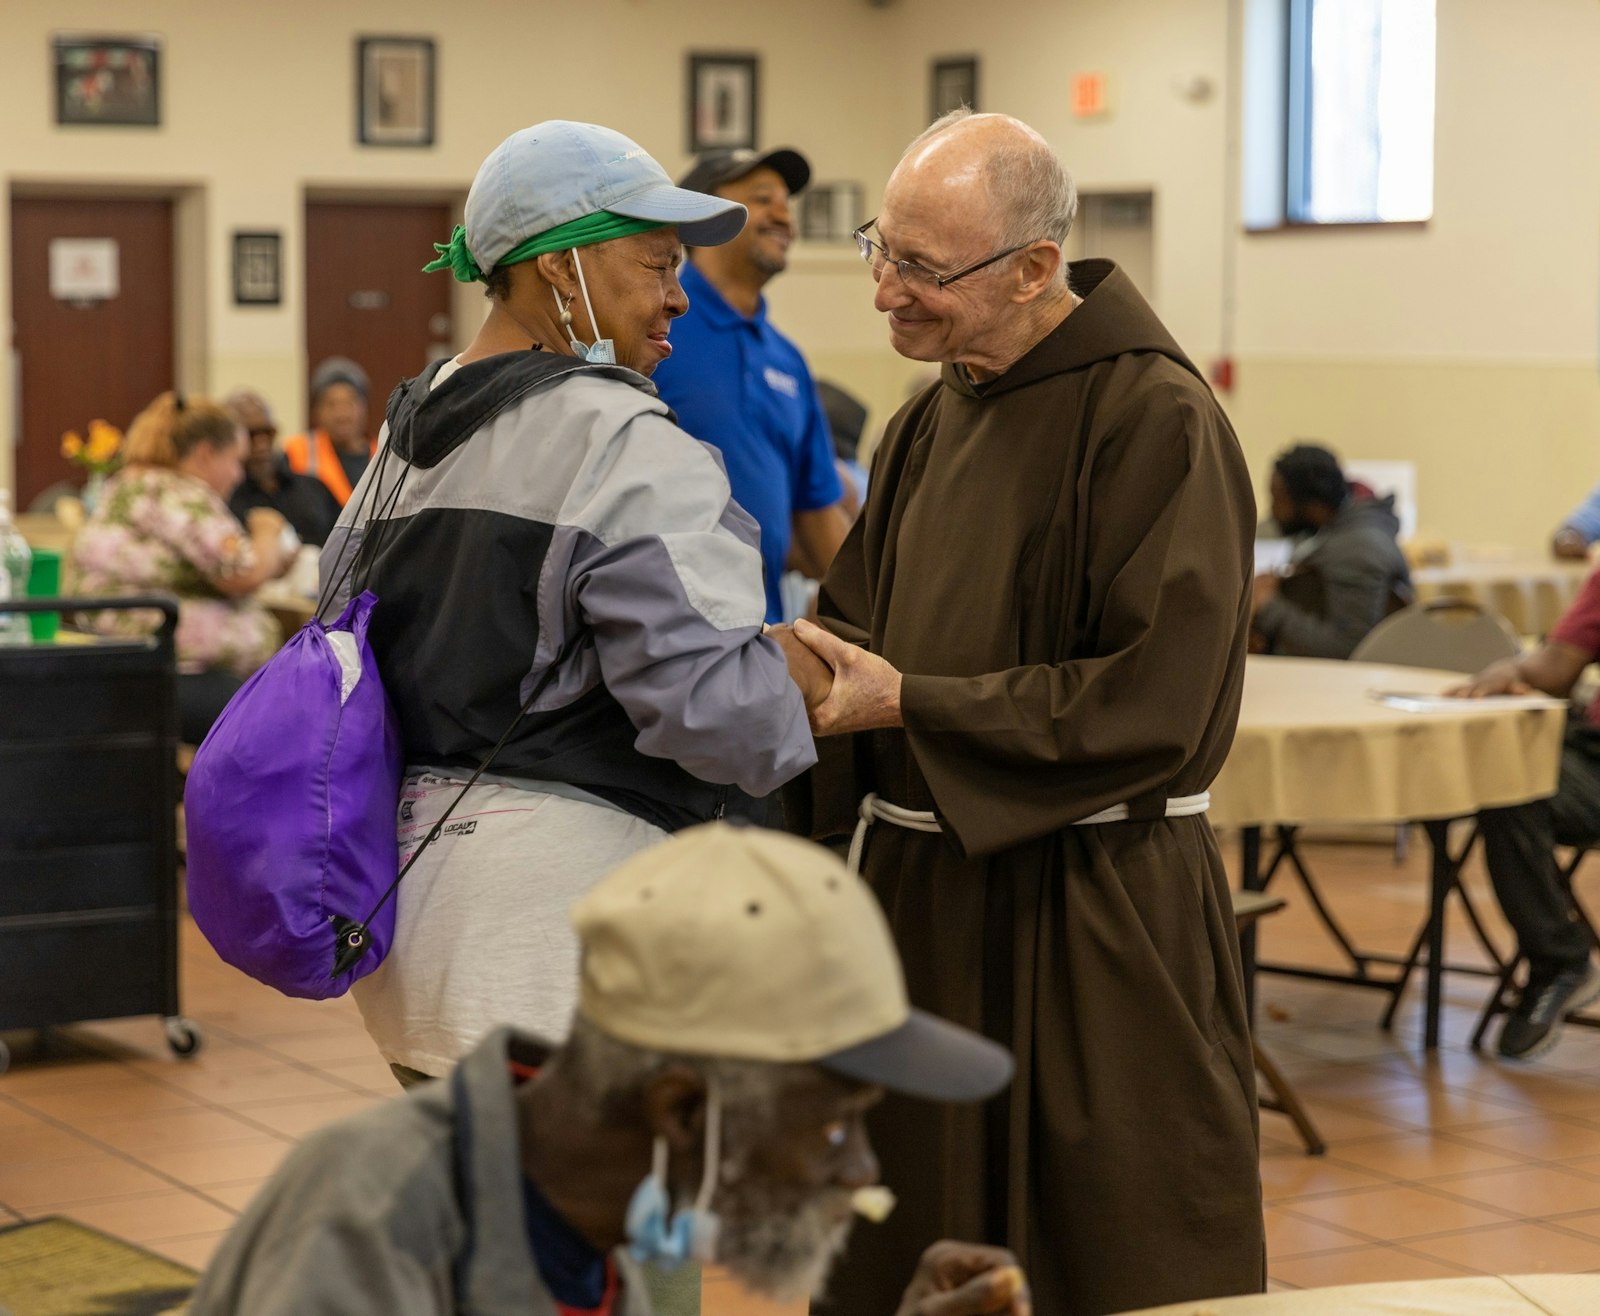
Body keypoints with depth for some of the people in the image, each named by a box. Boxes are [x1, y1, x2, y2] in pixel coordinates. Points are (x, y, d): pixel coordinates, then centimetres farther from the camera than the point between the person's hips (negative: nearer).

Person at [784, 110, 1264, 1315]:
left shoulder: (1154, 418, -14)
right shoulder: (932, 422, 10)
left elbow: (1154, 699, -19)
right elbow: (860, 628, 13)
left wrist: (907, 707, -18)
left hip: (1092, 926, -7)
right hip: (921, 889, 8)